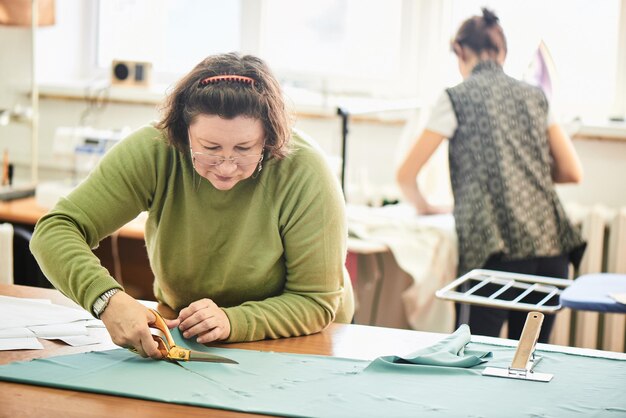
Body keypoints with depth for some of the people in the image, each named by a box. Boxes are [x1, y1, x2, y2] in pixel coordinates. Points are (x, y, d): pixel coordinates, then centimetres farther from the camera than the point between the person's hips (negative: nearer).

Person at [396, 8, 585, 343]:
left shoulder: (456, 98, 4)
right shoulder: (536, 96, 16)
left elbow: (405, 175, 4)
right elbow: (572, 173, 17)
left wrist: (426, 208, 22)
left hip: (494, 248, -4)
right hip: (550, 244, 5)